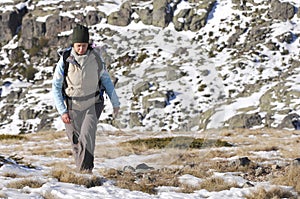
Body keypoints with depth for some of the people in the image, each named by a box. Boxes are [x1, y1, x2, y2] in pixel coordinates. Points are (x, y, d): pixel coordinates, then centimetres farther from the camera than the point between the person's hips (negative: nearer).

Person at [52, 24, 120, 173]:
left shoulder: (95, 57, -8)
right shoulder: (65, 60, -13)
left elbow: (105, 79, 6)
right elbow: (56, 86, -8)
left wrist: (115, 102, 6)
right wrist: (62, 111, -14)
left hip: (93, 104, 0)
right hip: (73, 106, 0)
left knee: (87, 136, -20)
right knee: (75, 141, 7)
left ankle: (86, 169, -19)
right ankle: (81, 170, 24)